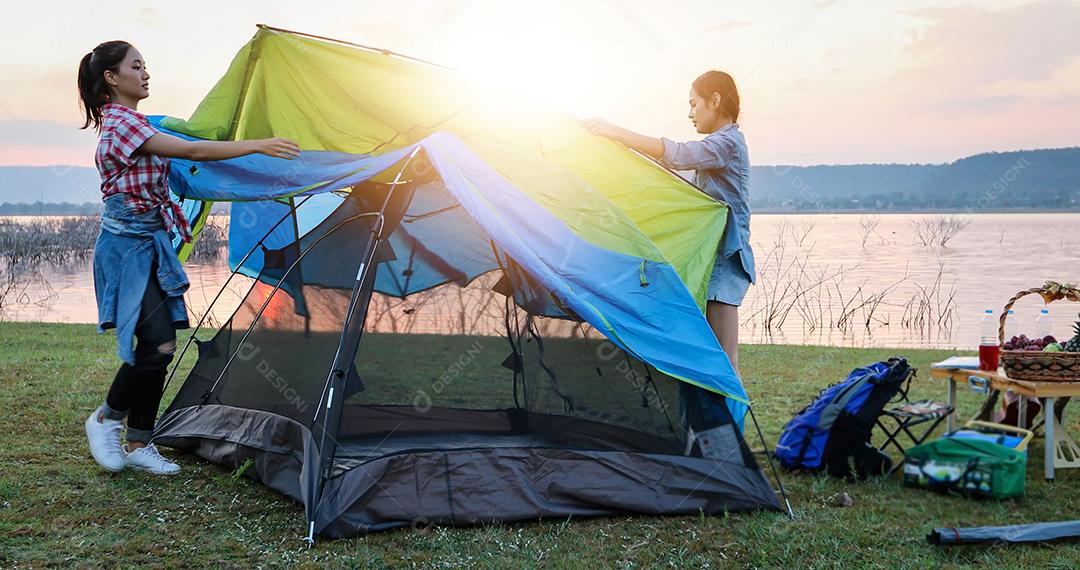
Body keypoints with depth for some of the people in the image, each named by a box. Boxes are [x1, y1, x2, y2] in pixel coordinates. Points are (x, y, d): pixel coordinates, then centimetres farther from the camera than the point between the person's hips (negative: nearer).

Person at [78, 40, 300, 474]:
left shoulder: (131, 123, 15)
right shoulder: (122, 124, -16)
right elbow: (192, 151, -25)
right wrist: (259, 146, -27)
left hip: (151, 245, 10)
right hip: (127, 247, -10)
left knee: (158, 347, 6)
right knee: (158, 345, -15)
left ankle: (138, 445, 14)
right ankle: (106, 420, 7)